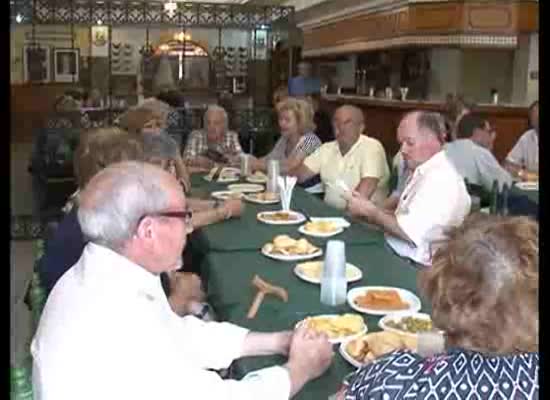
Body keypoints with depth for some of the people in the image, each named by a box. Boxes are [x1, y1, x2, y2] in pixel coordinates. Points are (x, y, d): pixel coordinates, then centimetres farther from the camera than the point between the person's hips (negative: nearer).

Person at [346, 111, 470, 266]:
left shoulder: (441, 178, -17)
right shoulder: (422, 172, 15)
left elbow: (410, 232, -22)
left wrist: (370, 211, -11)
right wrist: (371, 210, -1)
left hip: (417, 268, -8)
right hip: (397, 255, 9)